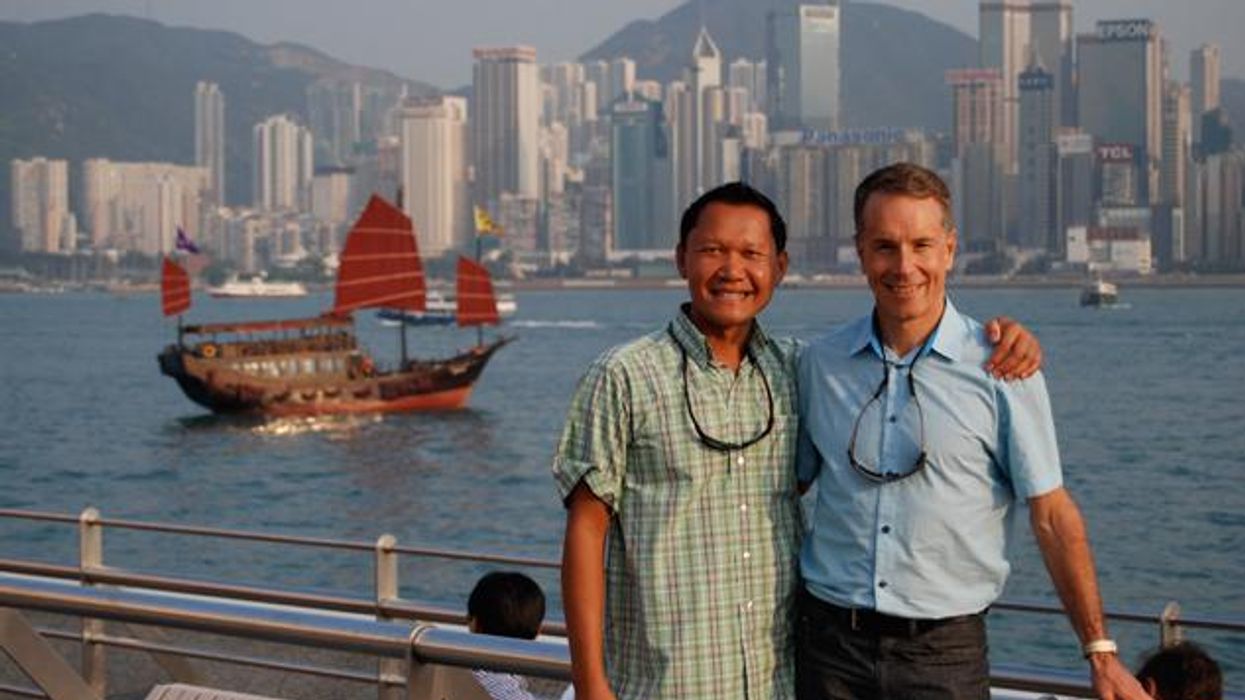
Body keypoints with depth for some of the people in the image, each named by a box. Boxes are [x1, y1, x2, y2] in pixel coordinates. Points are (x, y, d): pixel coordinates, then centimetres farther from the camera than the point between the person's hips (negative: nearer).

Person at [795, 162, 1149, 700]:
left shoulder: (1003, 368, -5)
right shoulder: (819, 363, 4)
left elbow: (1051, 517, -2)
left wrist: (1100, 652, -4)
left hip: (945, 653, -2)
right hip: (830, 641, 2)